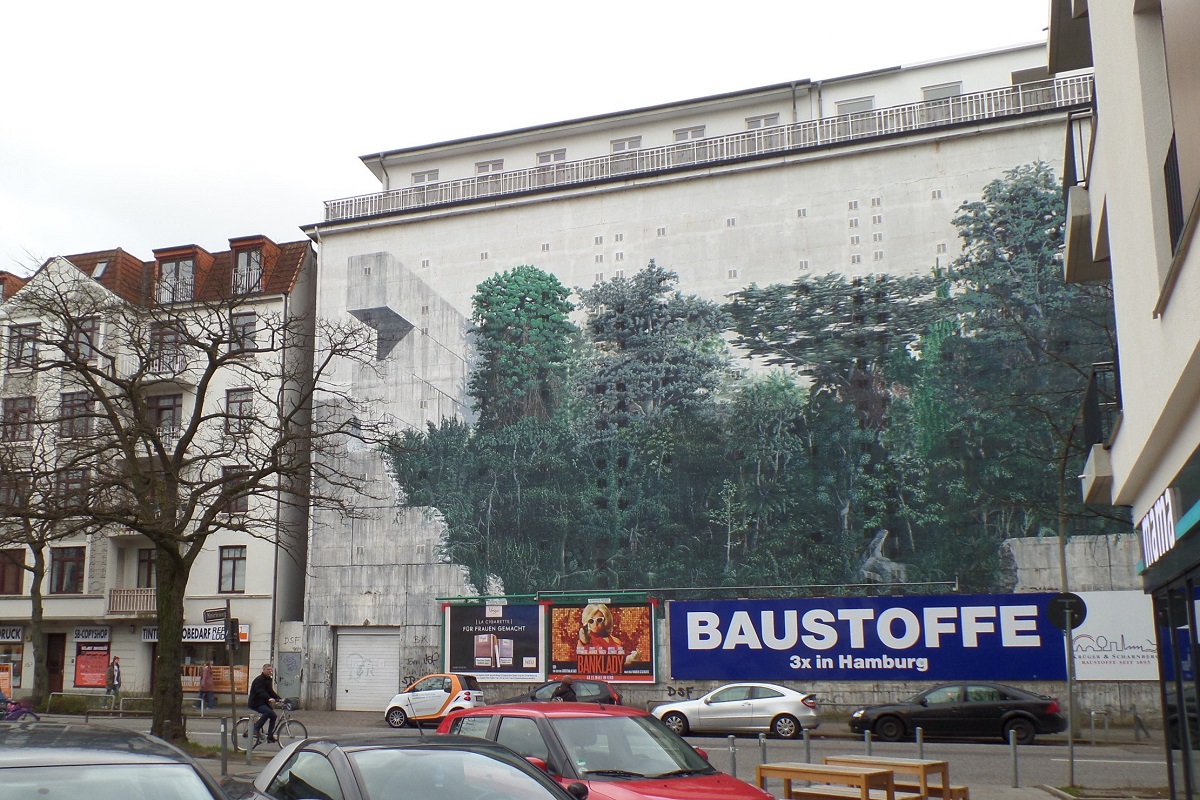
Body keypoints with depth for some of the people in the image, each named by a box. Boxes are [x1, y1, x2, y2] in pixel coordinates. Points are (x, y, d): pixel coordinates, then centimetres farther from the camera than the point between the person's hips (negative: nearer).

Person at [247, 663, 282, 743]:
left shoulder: (269, 680, 14)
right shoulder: (259, 679, -15)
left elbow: (271, 692, 12)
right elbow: (260, 692, -28)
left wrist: (280, 699, -2)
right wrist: (269, 699, -44)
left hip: (263, 702, 9)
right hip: (255, 703, -9)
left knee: (273, 715, -2)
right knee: (268, 712, -31)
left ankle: (270, 736, 6)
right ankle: (256, 728, -19)